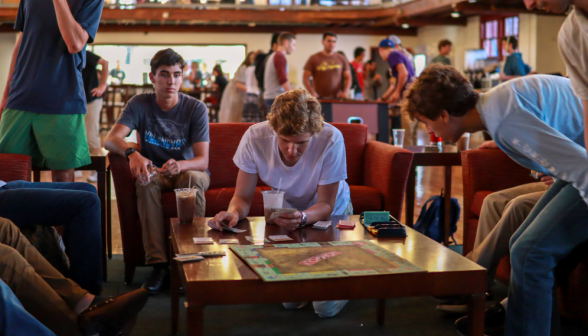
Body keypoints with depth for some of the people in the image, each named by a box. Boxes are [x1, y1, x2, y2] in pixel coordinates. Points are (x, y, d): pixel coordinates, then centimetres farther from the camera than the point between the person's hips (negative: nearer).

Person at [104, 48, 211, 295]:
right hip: (155, 170, 1)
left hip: (187, 170, -1)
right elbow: (111, 139, -21)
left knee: (194, 178, -36)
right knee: (146, 180, -35)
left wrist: (180, 165, -44)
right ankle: (158, 264, -35)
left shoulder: (196, 108, -12)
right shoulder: (140, 104, -8)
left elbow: (202, 161, -20)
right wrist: (132, 153, -44)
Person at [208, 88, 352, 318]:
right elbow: (243, 197, -19)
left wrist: (302, 218, -47)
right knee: (290, 300, -2)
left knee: (326, 308, -7)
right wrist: (234, 212, -43)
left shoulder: (331, 140, -34)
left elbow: (326, 205, -25)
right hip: (288, 213, 2)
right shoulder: (254, 137, -29)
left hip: (330, 214, -2)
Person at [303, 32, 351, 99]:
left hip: (337, 98, 2)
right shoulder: (314, 58, 5)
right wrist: (312, 93, -12)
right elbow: (306, 78, 3)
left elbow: (348, 77, 11)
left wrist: (346, 91, -6)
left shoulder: (342, 59, 11)